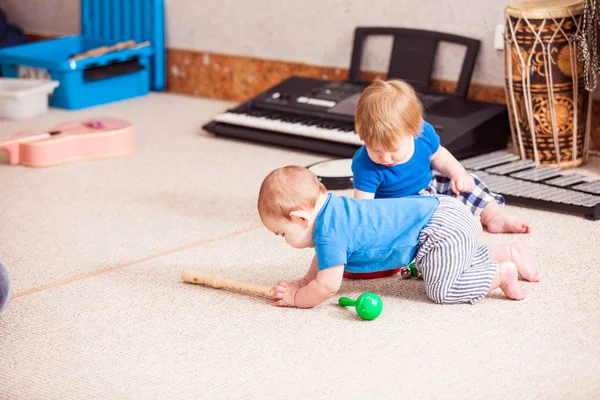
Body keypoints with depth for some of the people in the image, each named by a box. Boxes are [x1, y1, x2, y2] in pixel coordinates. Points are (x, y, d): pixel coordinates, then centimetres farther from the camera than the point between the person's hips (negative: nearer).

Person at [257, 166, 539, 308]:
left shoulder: (328, 232, -21)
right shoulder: (330, 207, 8)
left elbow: (328, 286, -18)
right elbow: (323, 258, 26)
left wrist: (296, 298, -4)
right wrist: (304, 281, 18)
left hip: (441, 230, -10)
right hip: (441, 209, 10)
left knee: (440, 289, -4)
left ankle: (502, 274, 2)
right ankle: (509, 253, 30)